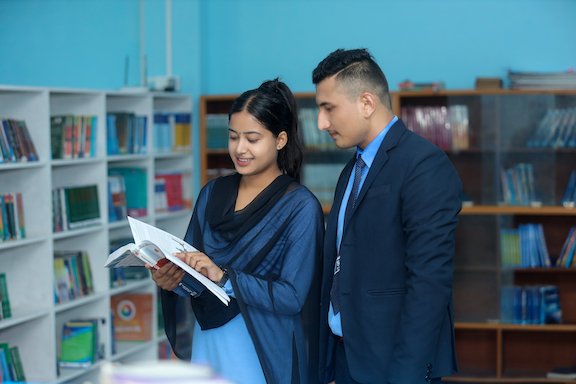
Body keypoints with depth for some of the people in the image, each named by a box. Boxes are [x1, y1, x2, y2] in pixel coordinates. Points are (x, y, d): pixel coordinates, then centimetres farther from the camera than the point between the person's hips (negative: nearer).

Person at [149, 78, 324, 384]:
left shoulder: (301, 207, -10)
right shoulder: (212, 193, 4)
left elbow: (292, 297, -16)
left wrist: (223, 277, -25)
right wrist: (171, 279, -15)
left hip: (263, 354, -5)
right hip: (208, 344, 5)